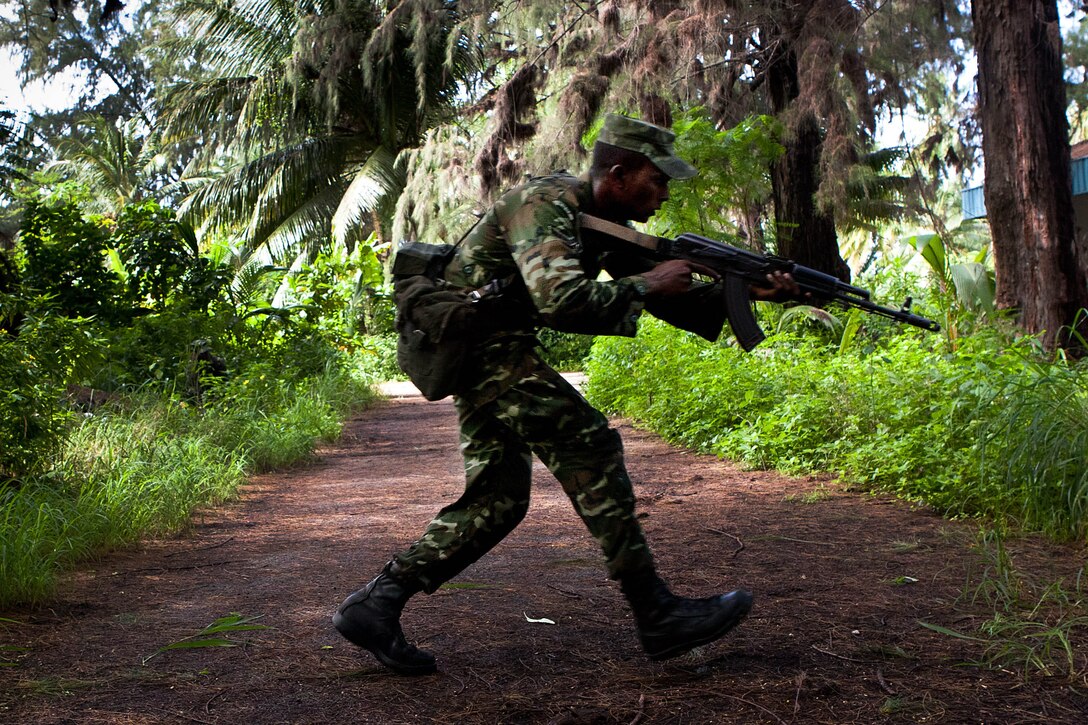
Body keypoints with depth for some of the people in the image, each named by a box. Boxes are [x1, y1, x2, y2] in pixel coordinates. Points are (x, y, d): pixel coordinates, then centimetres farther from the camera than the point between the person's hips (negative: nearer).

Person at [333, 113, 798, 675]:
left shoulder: (605, 222, 10)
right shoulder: (546, 204, -19)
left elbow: (670, 297, 11)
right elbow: (562, 302, -34)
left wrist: (746, 292, -2)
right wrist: (646, 285, -21)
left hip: (496, 350, 10)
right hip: (478, 339, -10)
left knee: (498, 499, 4)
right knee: (588, 445, -16)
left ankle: (376, 604, 5)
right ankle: (657, 616, -13)